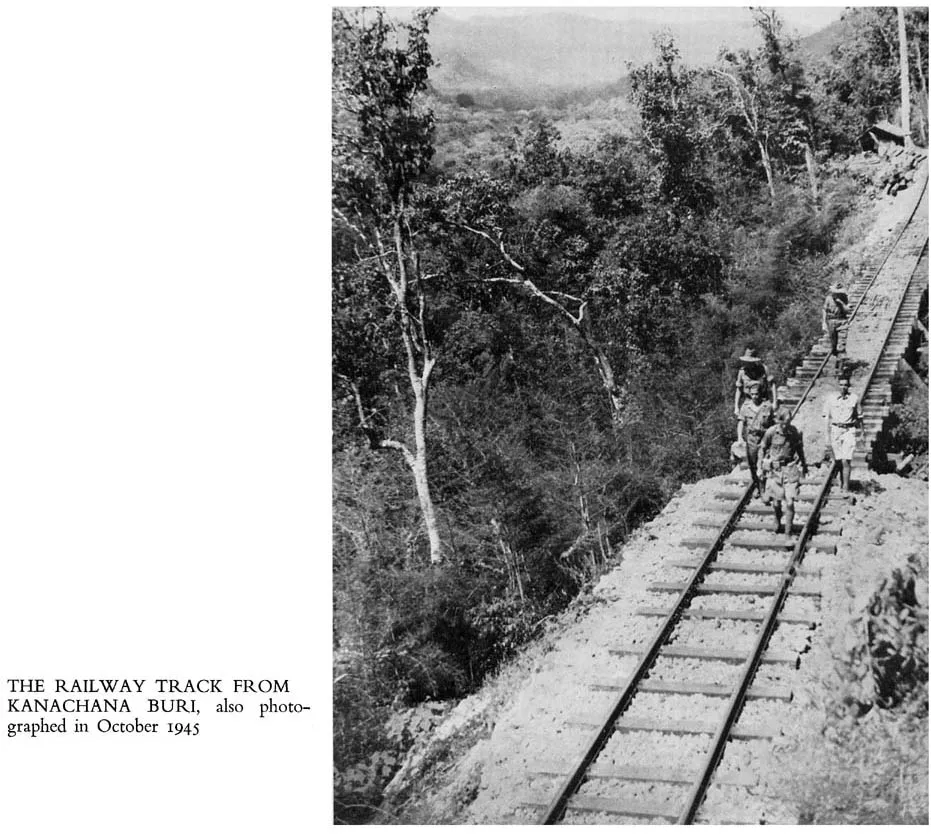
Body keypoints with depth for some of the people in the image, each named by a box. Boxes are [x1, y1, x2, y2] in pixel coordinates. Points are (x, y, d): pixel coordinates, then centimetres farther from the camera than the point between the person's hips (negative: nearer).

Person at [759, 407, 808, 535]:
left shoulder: (794, 431, -6)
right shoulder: (771, 432, -9)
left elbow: (800, 449, 12)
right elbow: (762, 449, 6)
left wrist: (804, 466, 21)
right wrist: (761, 467, 6)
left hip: (790, 468, 0)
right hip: (775, 470, 0)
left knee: (790, 502, -9)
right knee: (776, 503, 5)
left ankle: (788, 531, 5)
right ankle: (778, 523, 35)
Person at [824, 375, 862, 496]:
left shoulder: (854, 399, 4)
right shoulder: (831, 399, 3)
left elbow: (858, 417, 15)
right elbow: (827, 418, 4)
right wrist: (827, 437, -1)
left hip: (849, 431, -1)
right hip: (835, 430, 1)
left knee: (845, 461, -11)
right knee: (839, 461, 4)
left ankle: (845, 488, -11)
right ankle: (843, 484, 18)